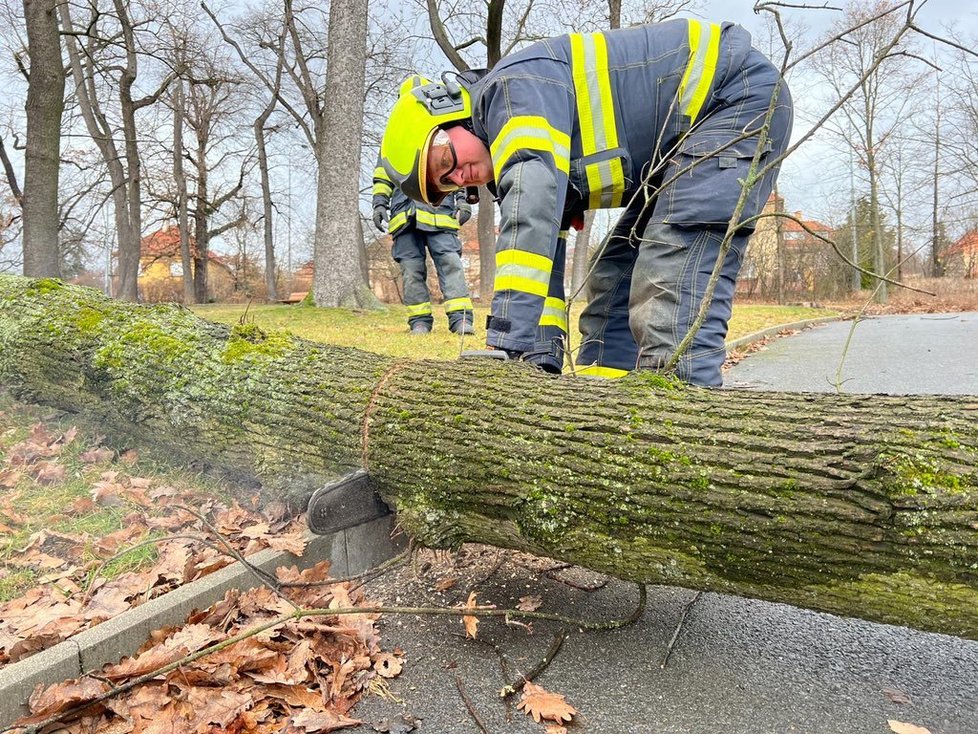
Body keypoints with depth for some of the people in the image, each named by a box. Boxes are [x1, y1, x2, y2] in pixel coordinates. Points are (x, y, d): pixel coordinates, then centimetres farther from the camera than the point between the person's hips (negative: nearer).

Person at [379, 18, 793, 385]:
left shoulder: (514, 89, -20)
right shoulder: (511, 157, 9)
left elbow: (533, 216, -35)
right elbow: (541, 257, 8)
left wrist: (506, 347, -37)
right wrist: (541, 364, 4)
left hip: (741, 94, -9)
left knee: (673, 286, -21)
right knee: (615, 276, 6)